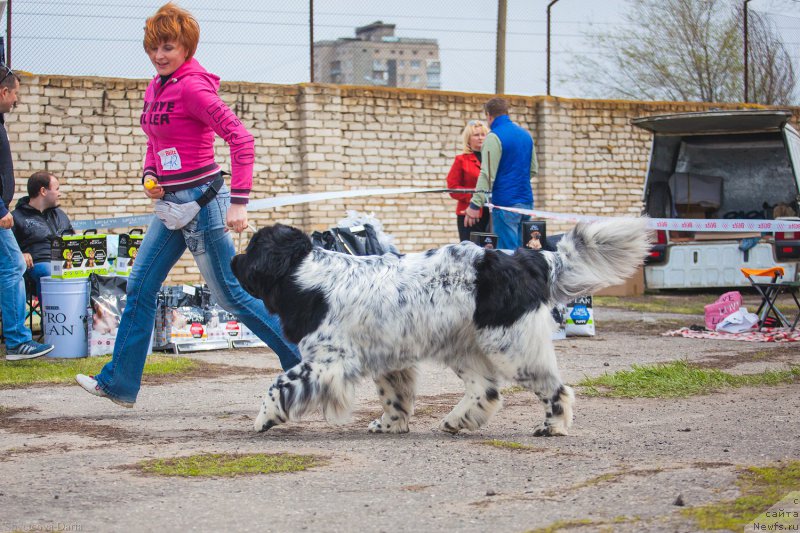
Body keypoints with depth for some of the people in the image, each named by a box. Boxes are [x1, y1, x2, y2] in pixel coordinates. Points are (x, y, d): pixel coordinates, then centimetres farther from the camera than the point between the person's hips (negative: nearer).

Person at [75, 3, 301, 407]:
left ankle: (300, 360, 10)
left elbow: (240, 139, -22)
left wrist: (239, 203, -27)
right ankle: (120, 382, 14)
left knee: (231, 294, -2)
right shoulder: (156, 87, 10)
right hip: (172, 204, 9)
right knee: (141, 286, 8)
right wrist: (150, 176, 5)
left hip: (202, 202, -9)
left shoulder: (193, 87, -16)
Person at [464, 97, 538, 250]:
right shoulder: (526, 135, 13)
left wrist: (475, 205, -17)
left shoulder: (493, 137, -11)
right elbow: (534, 170, 20)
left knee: (507, 252, -7)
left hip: (506, 204, -7)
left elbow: (487, 174, -17)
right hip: (527, 202, 8)